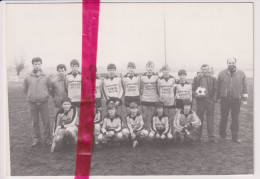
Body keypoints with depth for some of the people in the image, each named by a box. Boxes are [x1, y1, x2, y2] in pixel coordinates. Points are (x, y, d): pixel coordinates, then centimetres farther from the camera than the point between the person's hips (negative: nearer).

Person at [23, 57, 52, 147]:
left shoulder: (46, 77, 0)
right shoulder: (28, 77, 0)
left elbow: (49, 88, 11)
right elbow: (25, 89, 12)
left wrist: (45, 96, 7)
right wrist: (30, 96, 9)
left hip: (44, 102, -1)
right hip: (32, 103, 1)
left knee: (46, 122, 1)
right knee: (35, 122, 9)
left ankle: (47, 139, 12)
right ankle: (36, 139, 20)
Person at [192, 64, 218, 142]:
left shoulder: (213, 78, 9)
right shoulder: (196, 78, 8)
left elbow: (215, 90, 7)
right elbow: (193, 89, 9)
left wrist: (214, 99, -4)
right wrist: (195, 94, -10)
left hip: (210, 100, 0)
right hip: (200, 100, 0)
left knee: (210, 119, 2)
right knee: (199, 118, 5)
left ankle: (211, 137, 8)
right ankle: (198, 136, 15)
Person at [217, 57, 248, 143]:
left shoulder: (241, 74, 5)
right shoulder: (222, 73, 4)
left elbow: (244, 86, 9)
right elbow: (218, 86, 4)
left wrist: (245, 94, -3)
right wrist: (217, 97, 1)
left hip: (236, 100, 1)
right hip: (224, 99, -1)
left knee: (235, 119, 7)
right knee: (223, 118, 6)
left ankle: (235, 136, 19)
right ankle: (222, 136, 19)